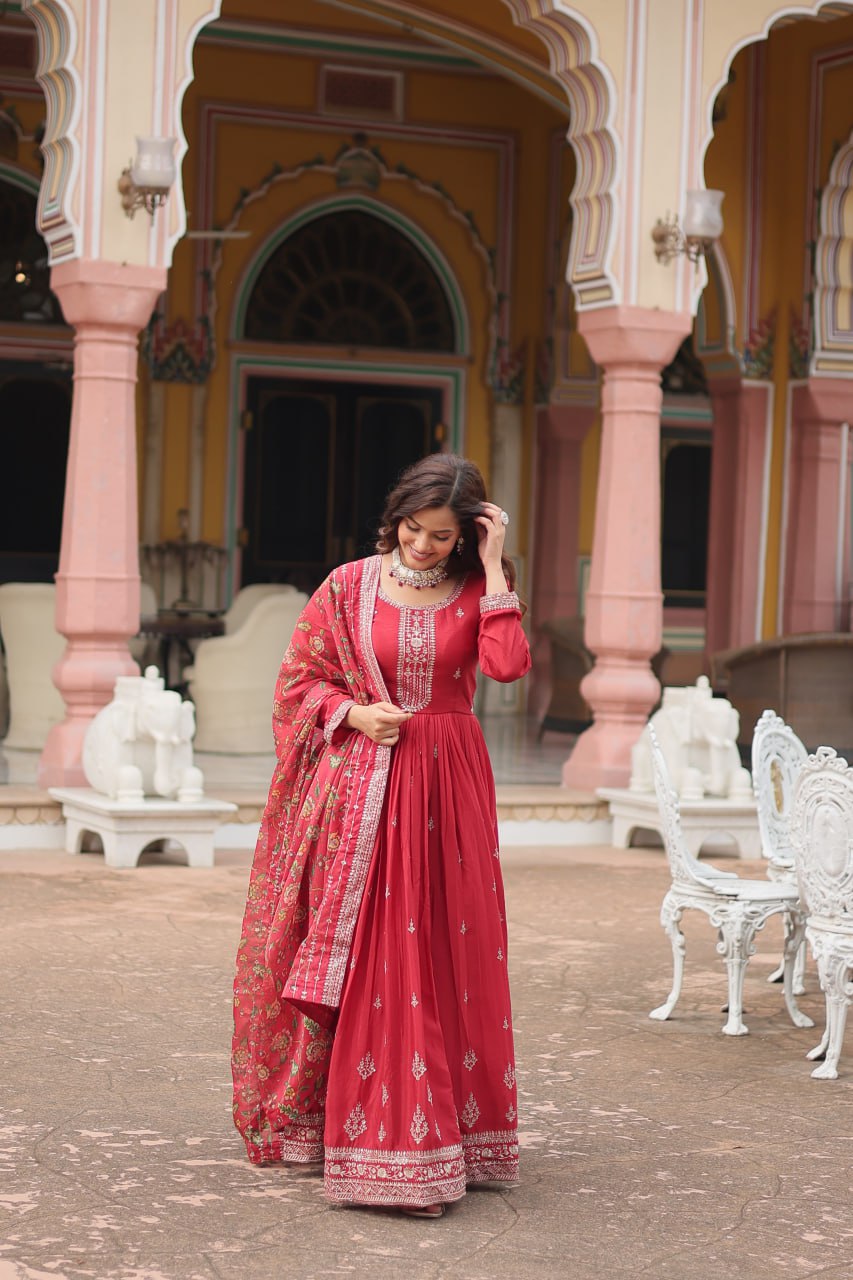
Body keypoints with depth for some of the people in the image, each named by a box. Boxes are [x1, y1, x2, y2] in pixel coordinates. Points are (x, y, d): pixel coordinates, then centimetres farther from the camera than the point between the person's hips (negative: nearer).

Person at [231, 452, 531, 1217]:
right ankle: (340, 1119, 9)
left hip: (444, 786, 1)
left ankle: (431, 1127, 11)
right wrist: (355, 713, -9)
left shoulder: (476, 592, 3)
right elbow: (300, 679, 7)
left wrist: (494, 566, -13)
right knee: (356, 957, 0)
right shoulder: (350, 587, 3)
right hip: (359, 785, 0)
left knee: (443, 953, 2)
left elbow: (508, 664, -16)